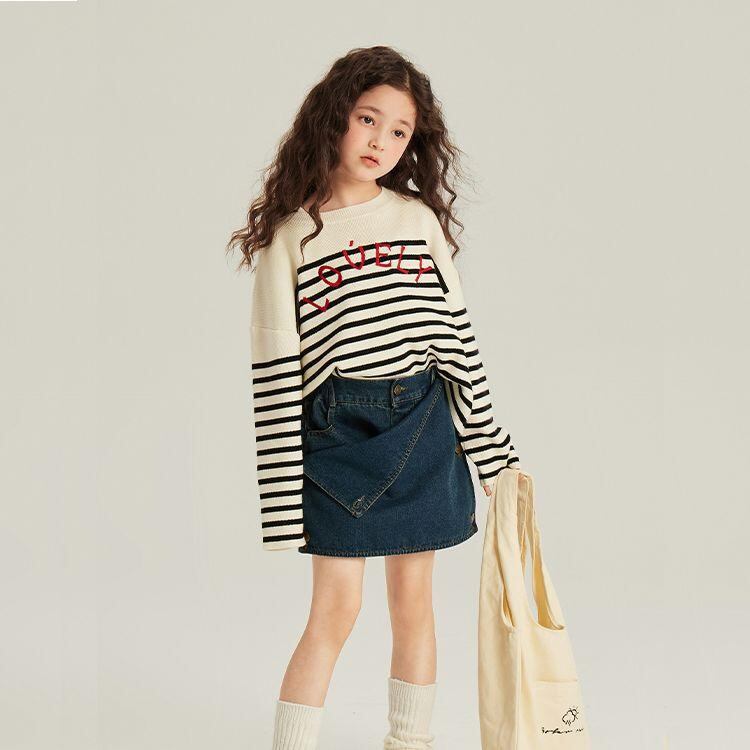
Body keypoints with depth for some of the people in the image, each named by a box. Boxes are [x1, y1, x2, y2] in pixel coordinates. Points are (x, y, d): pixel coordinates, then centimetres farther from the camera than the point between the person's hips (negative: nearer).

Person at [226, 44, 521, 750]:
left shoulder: (420, 219, 5)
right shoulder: (289, 234, -3)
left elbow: (457, 335, 7)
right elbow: (276, 367, -5)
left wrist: (492, 451, 6)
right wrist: (284, 489, -8)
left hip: (423, 429, 3)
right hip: (337, 432, -3)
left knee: (413, 601, 11)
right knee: (335, 610, -2)